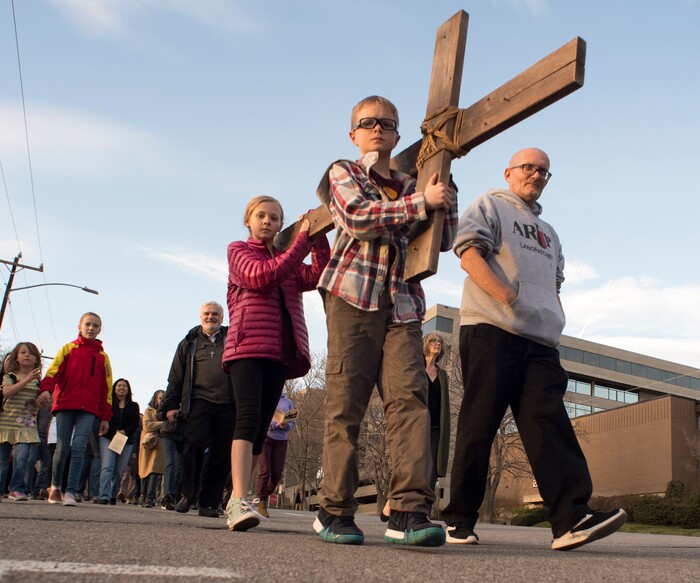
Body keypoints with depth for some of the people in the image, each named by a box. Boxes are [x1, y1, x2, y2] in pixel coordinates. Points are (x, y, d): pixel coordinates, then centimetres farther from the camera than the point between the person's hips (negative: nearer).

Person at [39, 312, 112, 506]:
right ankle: (55, 485, 23)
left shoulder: (102, 357, 14)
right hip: (65, 405, 0)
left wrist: (105, 416, 8)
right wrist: (46, 389, -22)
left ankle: (71, 492, -11)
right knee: (62, 448, 1)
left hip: (88, 409, 0)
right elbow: (54, 371, -2)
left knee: (79, 447, -12)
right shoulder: (68, 349, 11)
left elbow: (106, 388, 13)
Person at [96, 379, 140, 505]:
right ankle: (104, 496, -22)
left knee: (119, 470, 0)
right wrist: (116, 431, -14)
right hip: (108, 438, -2)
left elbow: (136, 423, 5)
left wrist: (125, 431, -12)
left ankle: (113, 495, 13)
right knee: (107, 467, -15)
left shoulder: (133, 406, 15)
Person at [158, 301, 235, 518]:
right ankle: (187, 495, 1)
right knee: (194, 445, -17)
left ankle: (209, 503, 4)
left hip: (227, 405, 1)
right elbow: (175, 378, 16)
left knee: (222, 454, -4)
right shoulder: (189, 343, 20)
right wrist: (170, 406, 7)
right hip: (198, 401, -1)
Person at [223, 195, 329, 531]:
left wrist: (318, 237, -4)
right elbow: (260, 276, -10)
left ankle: (236, 500, 7)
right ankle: (239, 501, -32)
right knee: (248, 417, -22)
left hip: (280, 352, 5)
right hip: (247, 345, -5)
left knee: (261, 427, 1)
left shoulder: (287, 260, 25)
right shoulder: (238, 251, 12)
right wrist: (302, 241, -10)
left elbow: (318, 276, 6)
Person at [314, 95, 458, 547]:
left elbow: (444, 239, 21)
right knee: (346, 402, -5)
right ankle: (335, 510, 4)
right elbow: (357, 216, -9)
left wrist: (445, 192, 9)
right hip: (353, 296, -3)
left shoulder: (410, 185, 25)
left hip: (402, 304, 4)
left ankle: (409, 513, -16)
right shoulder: (343, 172, 12)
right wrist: (421, 200, -11)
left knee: (410, 396, -12)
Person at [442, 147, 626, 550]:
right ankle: (460, 520, 1)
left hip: (540, 340, 6)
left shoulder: (548, 233, 33)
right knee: (480, 424, -6)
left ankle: (573, 517, -19)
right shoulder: (489, 207, 10)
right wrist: (509, 298, -18)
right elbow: (469, 254, -6)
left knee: (549, 420, -9)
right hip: (491, 329, -6)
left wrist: (555, 321, 14)